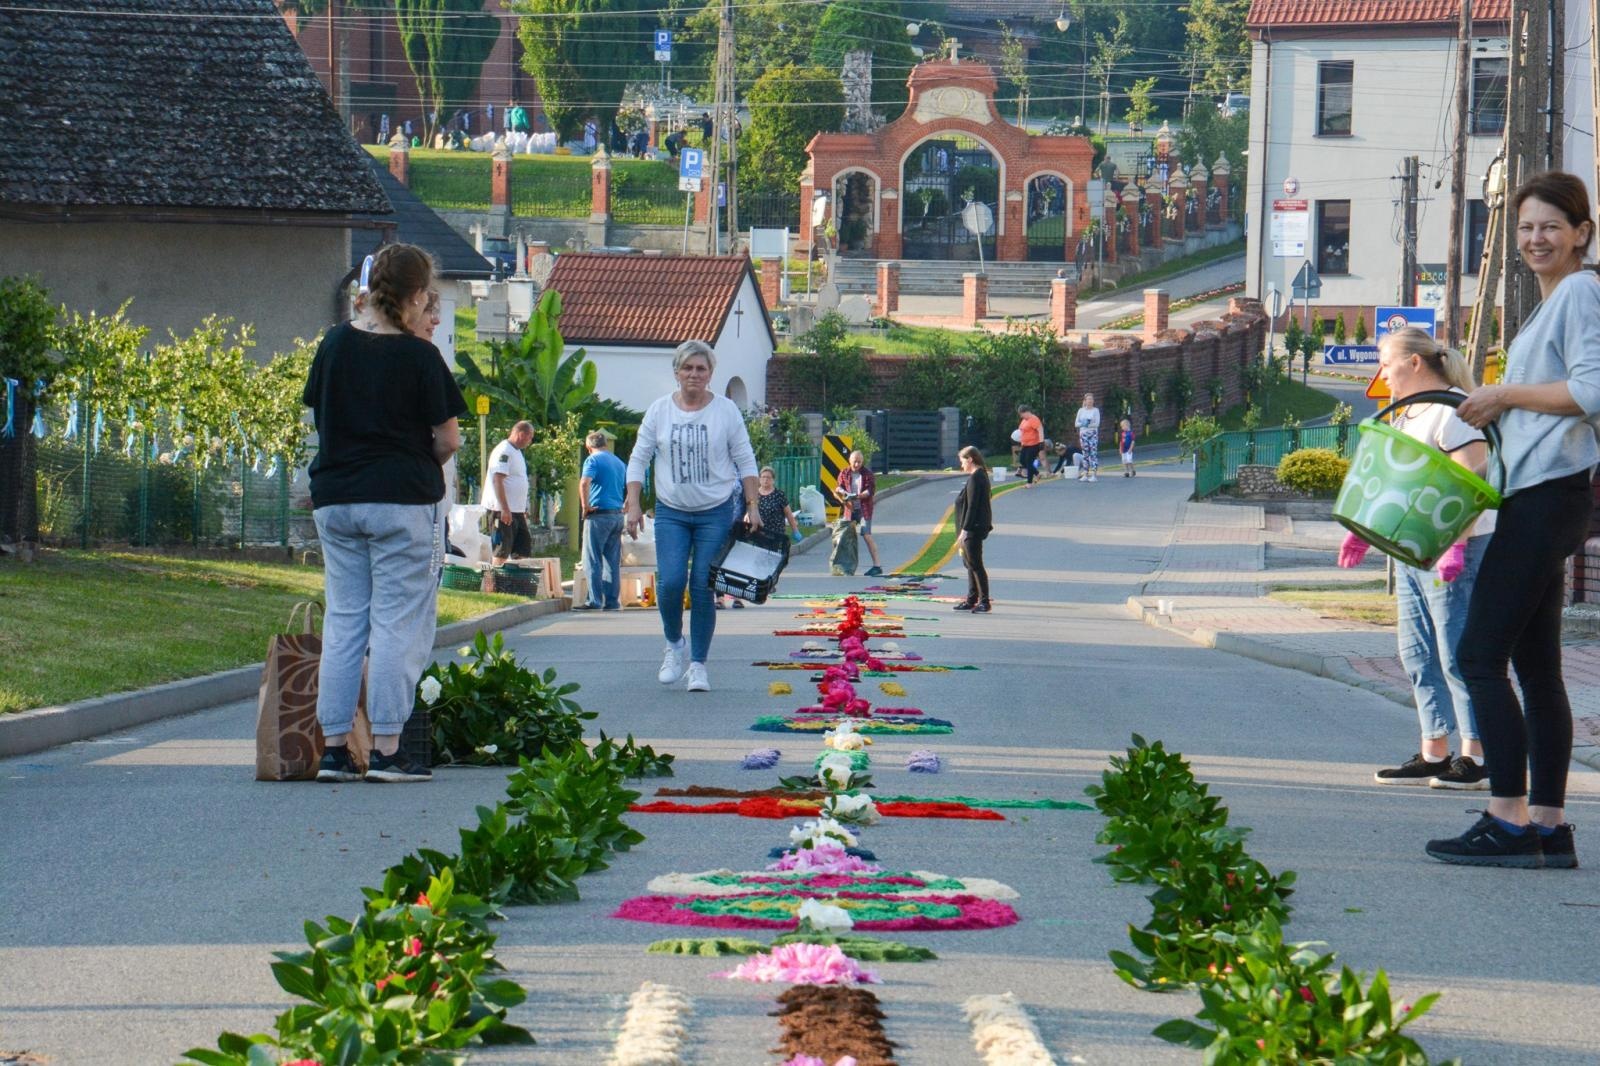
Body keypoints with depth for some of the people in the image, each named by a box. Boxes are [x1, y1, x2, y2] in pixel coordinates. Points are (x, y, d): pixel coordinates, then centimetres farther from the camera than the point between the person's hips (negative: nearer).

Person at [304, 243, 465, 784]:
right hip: (402, 499, -5)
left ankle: (333, 749, 9)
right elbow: (448, 438, -6)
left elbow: (316, 416, 11)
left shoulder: (336, 343, 4)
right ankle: (387, 751, -3)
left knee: (342, 623, 10)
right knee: (398, 625, -1)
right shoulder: (419, 356, -10)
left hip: (334, 500, 5)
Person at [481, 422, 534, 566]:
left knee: (524, 547, 9)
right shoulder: (504, 451, -14)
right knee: (502, 550, -7)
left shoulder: (516, 451, 17)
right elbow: (497, 480, -21)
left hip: (516, 510, 10)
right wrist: (504, 509, -24)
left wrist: (524, 510, 22)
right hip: (503, 510, -10)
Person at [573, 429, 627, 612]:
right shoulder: (619, 463, 16)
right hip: (617, 515, 7)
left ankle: (595, 601, -8)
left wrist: (585, 506, -14)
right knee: (613, 561, 9)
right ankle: (612, 601, 8)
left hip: (599, 515, -7)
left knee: (593, 560, -4)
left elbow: (584, 483, -22)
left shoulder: (593, 460, -5)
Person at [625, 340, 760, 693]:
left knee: (703, 588, -4)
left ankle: (698, 664, 6)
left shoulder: (726, 410, 1)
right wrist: (634, 505, -3)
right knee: (670, 582, -14)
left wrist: (752, 505, -2)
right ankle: (674, 645, 13)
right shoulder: (659, 411, 3)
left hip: (716, 511, -1)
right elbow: (638, 460, 6)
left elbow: (745, 461, 4)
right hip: (671, 512, 1)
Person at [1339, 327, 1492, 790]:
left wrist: (1455, 545, -27)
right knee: (1418, 653, 9)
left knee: (1457, 654, -8)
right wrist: (1364, 530, 21)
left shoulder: (1454, 410, -14)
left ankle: (1477, 756, -3)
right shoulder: (1406, 414, 17)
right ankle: (1433, 754, 14)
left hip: (1456, 547, -10)